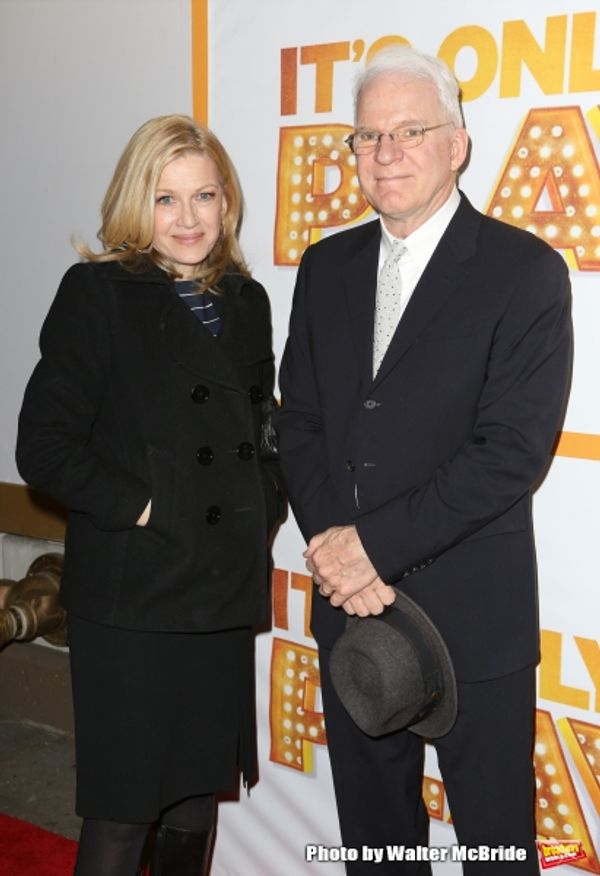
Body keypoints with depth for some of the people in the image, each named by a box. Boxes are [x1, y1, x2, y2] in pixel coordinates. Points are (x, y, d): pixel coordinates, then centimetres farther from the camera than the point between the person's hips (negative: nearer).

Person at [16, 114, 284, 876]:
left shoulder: (246, 301, 10)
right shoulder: (97, 292, -7)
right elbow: (44, 448, -11)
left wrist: (262, 511, 5)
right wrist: (140, 511, -15)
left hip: (226, 592, 5)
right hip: (131, 598, -5)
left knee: (199, 793, 18)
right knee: (121, 812, 4)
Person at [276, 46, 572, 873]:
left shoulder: (524, 269, -8)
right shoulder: (326, 267, 8)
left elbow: (514, 448, -16)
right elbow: (299, 421, 6)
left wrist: (378, 542, -17)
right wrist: (332, 544, -10)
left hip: (474, 612, -4)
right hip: (350, 601, 5)